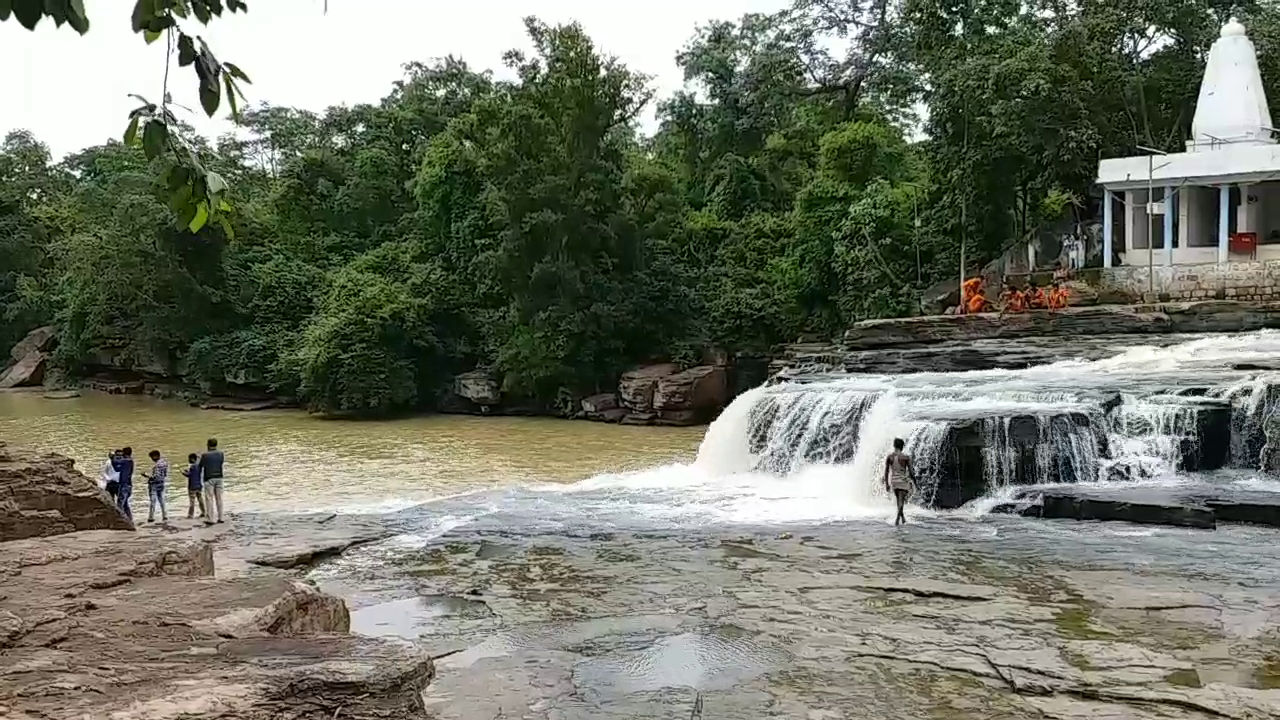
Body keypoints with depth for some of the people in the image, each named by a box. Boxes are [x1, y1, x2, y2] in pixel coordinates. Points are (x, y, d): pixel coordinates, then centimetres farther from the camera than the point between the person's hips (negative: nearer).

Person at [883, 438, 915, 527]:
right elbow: (911, 471, -7)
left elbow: (886, 472, 2)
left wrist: (886, 484, 9)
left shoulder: (889, 457, 0)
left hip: (893, 481, 4)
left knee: (899, 501, 20)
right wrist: (914, 481, 8)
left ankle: (903, 519, 31)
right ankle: (897, 519, -19)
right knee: (901, 501, -2)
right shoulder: (906, 457, -9)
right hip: (903, 481, -4)